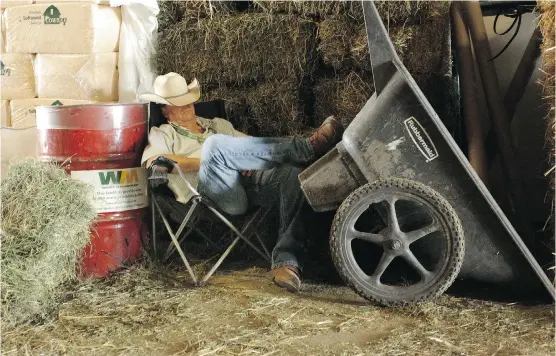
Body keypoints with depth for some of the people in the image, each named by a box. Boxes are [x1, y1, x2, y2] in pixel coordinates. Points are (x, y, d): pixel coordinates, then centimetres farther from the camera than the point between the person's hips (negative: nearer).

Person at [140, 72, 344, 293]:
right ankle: (309, 148, -30)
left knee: (292, 173, -26)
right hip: (215, 192, -4)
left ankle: (286, 262, -36)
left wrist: (244, 161, 2)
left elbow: (255, 146, 29)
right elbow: (153, 161, -2)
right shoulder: (162, 134, 21)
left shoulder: (218, 125, 36)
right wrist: (209, 161, -7)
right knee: (216, 144, -34)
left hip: (249, 181, 5)